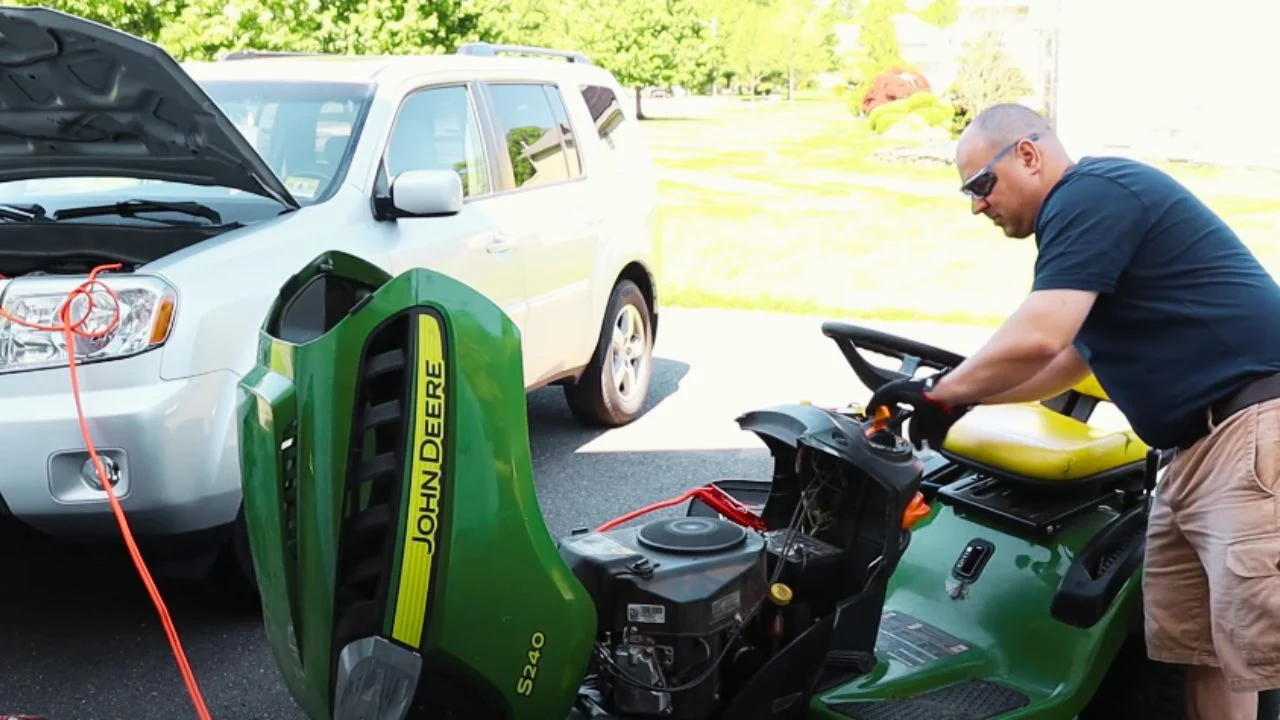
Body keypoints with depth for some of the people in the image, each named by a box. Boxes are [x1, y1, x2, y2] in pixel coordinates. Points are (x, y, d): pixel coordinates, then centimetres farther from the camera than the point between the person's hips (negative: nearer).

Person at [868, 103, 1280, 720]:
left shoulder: (1091, 193, -12)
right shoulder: (1085, 209, 20)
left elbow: (1035, 341, -23)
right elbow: (1066, 362, 24)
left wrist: (939, 391, -9)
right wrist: (960, 397, 16)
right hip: (1199, 444, 11)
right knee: (1188, 642, 12)